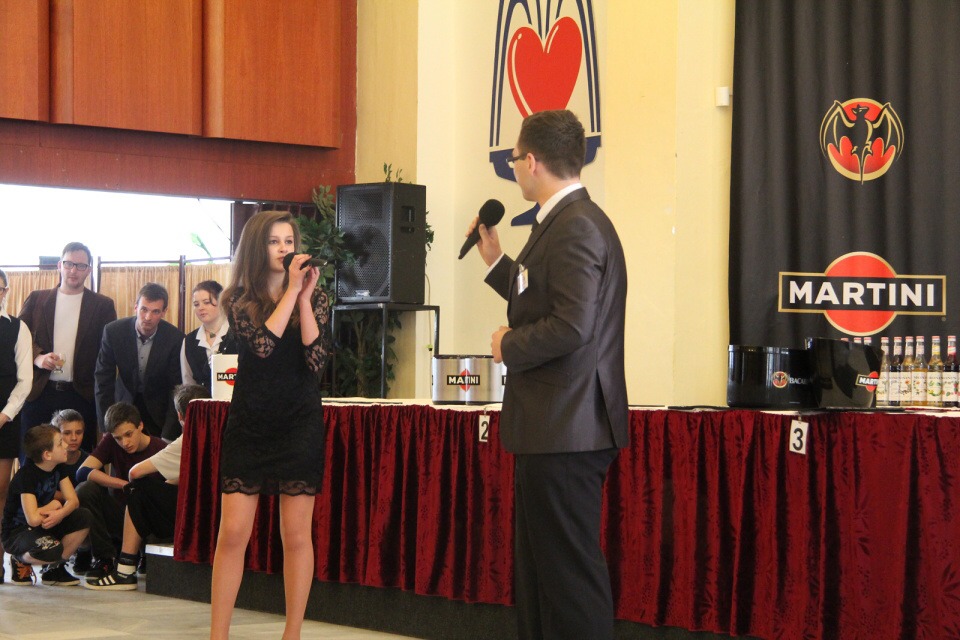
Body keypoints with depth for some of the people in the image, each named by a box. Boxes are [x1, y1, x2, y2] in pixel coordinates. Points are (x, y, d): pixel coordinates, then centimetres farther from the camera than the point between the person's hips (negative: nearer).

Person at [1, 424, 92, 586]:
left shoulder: (58, 468, 0)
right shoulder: (27, 475, -25)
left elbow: (73, 500, -6)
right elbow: (33, 518, -33)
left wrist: (60, 513, -29)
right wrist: (53, 505, -14)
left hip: (45, 525, 8)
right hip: (17, 533, -8)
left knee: (83, 518, -15)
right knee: (51, 550, -38)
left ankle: (54, 567, 0)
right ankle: (21, 561, -2)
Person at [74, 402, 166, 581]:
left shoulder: (160, 449, -13)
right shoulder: (111, 442, -5)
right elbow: (83, 472, -18)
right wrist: (124, 484, -29)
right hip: (117, 517, 3)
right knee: (85, 490, -24)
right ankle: (105, 558, -10)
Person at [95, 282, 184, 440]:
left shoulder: (175, 338, -18)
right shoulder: (114, 331, -15)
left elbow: (177, 388, -15)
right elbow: (103, 382, -11)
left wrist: (168, 436, -21)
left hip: (160, 409, -1)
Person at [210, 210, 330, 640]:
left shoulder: (315, 299, 3)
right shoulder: (239, 300, 1)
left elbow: (316, 359, -10)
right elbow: (261, 344, -17)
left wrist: (304, 298, -13)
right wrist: (291, 290, -14)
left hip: (299, 425, 0)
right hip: (248, 423, 0)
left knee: (296, 535, 2)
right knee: (232, 532, -3)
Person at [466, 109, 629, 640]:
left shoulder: (575, 227, -17)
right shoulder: (573, 220, 16)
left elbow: (571, 326, -27)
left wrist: (509, 347, -12)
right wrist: (495, 262, 23)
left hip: (565, 432, -11)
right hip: (560, 428, 11)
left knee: (570, 572, -6)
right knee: (539, 572, 18)